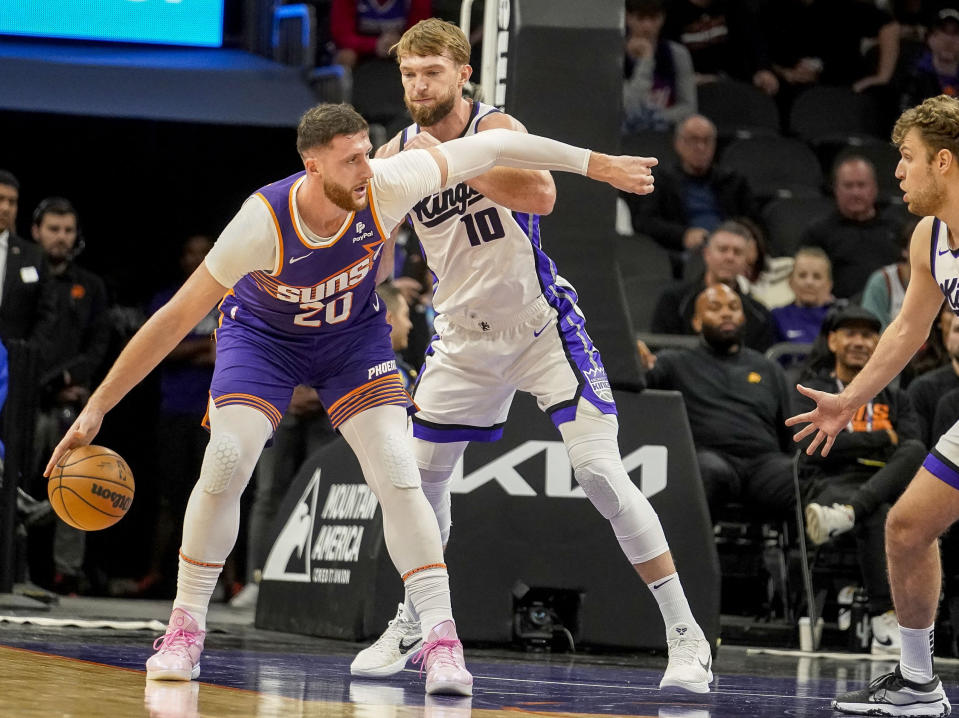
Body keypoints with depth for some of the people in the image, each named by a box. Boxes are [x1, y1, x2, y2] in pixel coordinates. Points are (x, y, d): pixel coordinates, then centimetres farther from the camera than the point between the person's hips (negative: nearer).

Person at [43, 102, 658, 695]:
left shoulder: (385, 187, -31)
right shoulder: (263, 223, -36)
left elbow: (492, 147, -18)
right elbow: (175, 319, -29)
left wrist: (596, 165, -11)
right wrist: (96, 409, -29)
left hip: (353, 334, 2)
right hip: (263, 334, -2)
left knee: (398, 476, -14)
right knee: (225, 462, -21)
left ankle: (441, 641, -11)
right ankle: (186, 629, -4)